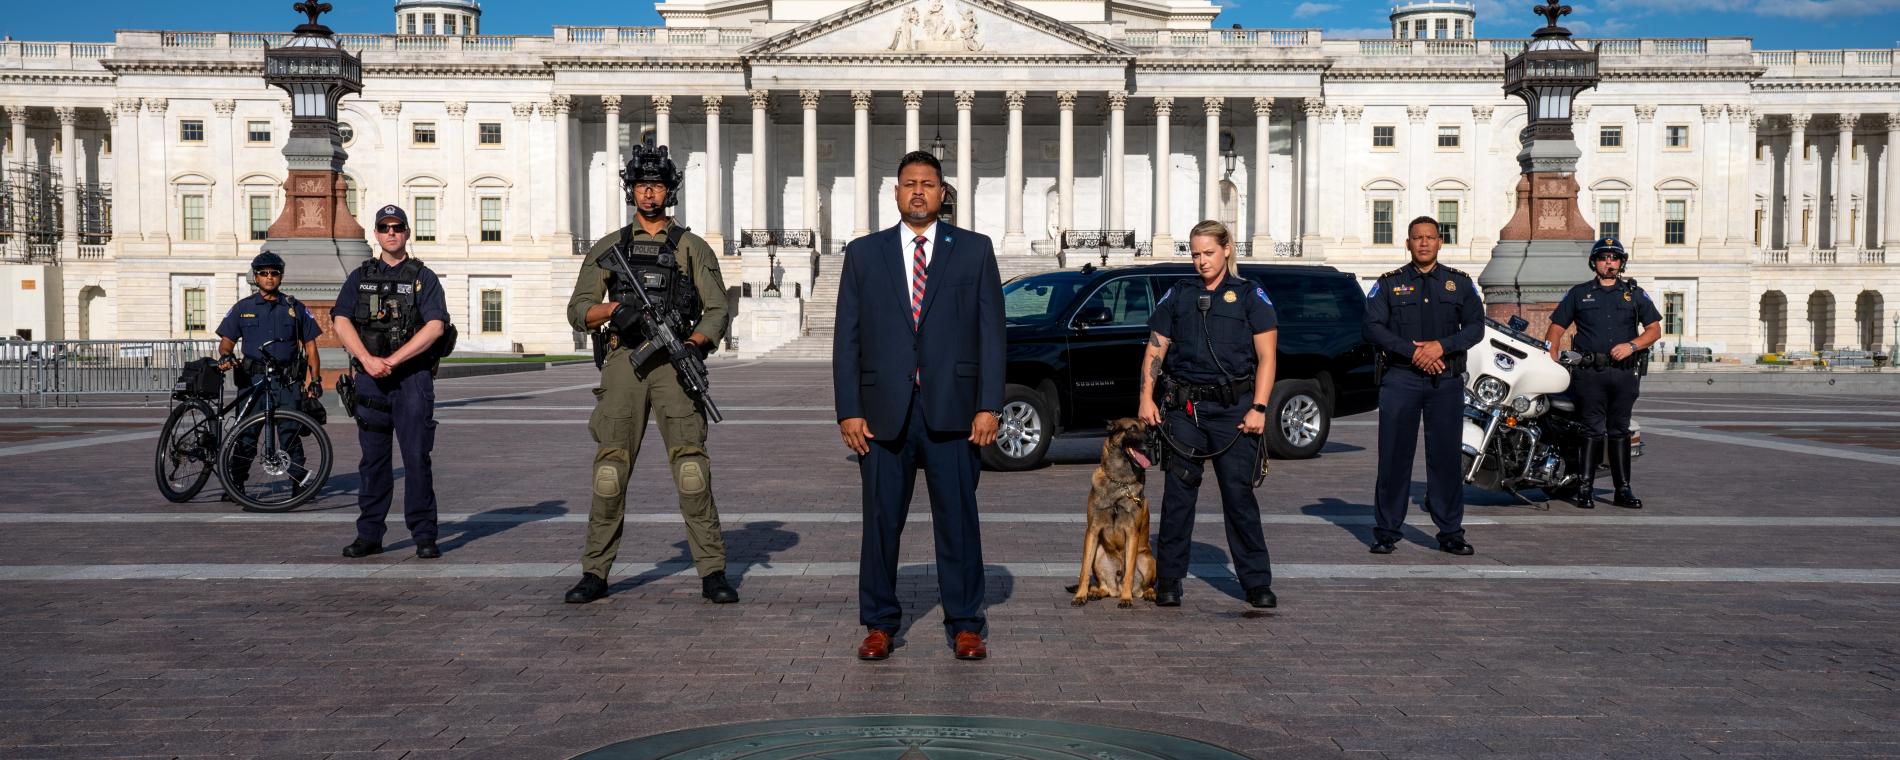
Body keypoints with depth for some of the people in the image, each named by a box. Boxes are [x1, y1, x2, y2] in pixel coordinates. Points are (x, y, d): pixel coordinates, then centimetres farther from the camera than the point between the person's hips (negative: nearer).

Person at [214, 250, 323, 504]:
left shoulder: (295, 308, 11)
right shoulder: (242, 308, 12)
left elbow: (310, 345, 12)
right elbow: (227, 340, 10)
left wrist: (315, 379, 4)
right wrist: (225, 355, -13)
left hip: (287, 382, 0)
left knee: (290, 432, -5)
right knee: (246, 434, -1)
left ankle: (299, 482, 0)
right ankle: (236, 484, 6)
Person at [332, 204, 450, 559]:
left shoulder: (423, 277, 5)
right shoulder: (360, 276, 14)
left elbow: (435, 327, -8)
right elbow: (341, 321, 3)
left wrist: (393, 360, -14)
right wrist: (368, 360, -12)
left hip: (412, 375, -3)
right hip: (369, 377, 3)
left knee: (417, 457, -5)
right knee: (373, 458, 6)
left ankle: (424, 536, 0)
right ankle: (369, 535, 12)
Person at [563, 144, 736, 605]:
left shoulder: (692, 248, 10)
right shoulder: (608, 248, 14)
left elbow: (717, 310, 5)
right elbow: (578, 312, 10)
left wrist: (695, 343, -15)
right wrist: (614, 308, -11)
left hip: (674, 361, -1)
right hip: (623, 360, 2)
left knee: (691, 462, -9)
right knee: (610, 467, 0)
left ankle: (712, 571, -5)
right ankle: (595, 572, 8)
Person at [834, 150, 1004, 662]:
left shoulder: (974, 250, 8)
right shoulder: (863, 254, 10)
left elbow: (991, 331, 3)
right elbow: (847, 338, 7)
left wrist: (989, 406, -5)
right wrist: (848, 411, -2)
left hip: (952, 409, -1)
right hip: (883, 411, 1)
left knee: (958, 520, 3)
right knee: (881, 521, 5)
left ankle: (965, 626, 12)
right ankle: (879, 624, 16)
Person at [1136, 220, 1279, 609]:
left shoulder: (1250, 295, 3)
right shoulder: (1178, 295, 11)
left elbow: (1266, 357, 0)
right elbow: (1155, 350, 11)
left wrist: (1258, 408, -9)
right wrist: (1147, 398, 0)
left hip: (1233, 408, -2)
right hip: (1183, 406, 2)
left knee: (1239, 493, -1)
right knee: (1178, 493, 3)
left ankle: (1257, 583, 8)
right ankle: (1168, 581, 11)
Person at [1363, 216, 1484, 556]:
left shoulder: (1460, 283, 12)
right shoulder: (1389, 283, 8)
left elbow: (1476, 326, 6)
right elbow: (1373, 327, -2)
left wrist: (1442, 346, -12)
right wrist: (1413, 351, -13)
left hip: (1446, 380, 1)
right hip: (1400, 378, -1)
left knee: (1445, 456, 2)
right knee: (1394, 455, -2)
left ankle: (1450, 532, 9)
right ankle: (1386, 531, 5)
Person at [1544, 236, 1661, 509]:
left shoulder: (1635, 293, 13)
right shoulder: (1579, 293, 11)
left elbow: (1654, 330, 10)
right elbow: (1556, 327, 9)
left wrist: (1631, 346, -8)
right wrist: (1550, 360, -4)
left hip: (1624, 372, 2)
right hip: (1589, 372, -2)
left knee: (1619, 431, 7)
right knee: (1593, 431, -5)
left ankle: (1623, 490, 10)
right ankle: (1585, 489, -3)